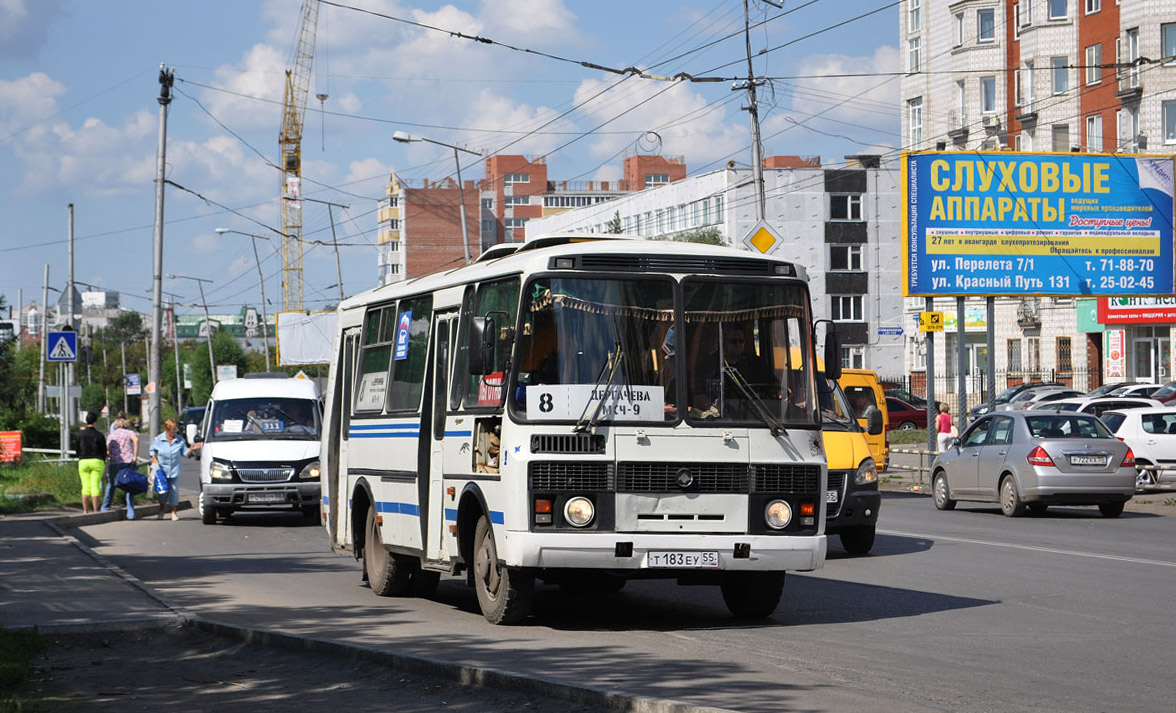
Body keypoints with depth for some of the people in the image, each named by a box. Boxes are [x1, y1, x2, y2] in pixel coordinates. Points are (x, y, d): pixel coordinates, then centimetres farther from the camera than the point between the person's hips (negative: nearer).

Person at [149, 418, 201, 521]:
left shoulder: (180, 440, -3)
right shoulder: (158, 439, -5)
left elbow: (185, 452, 3)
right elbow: (152, 450, 9)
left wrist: (192, 448, -14)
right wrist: (155, 460, -4)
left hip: (175, 470, 1)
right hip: (162, 469, -1)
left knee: (174, 491, 1)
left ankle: (174, 512, 12)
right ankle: (161, 512, 20)